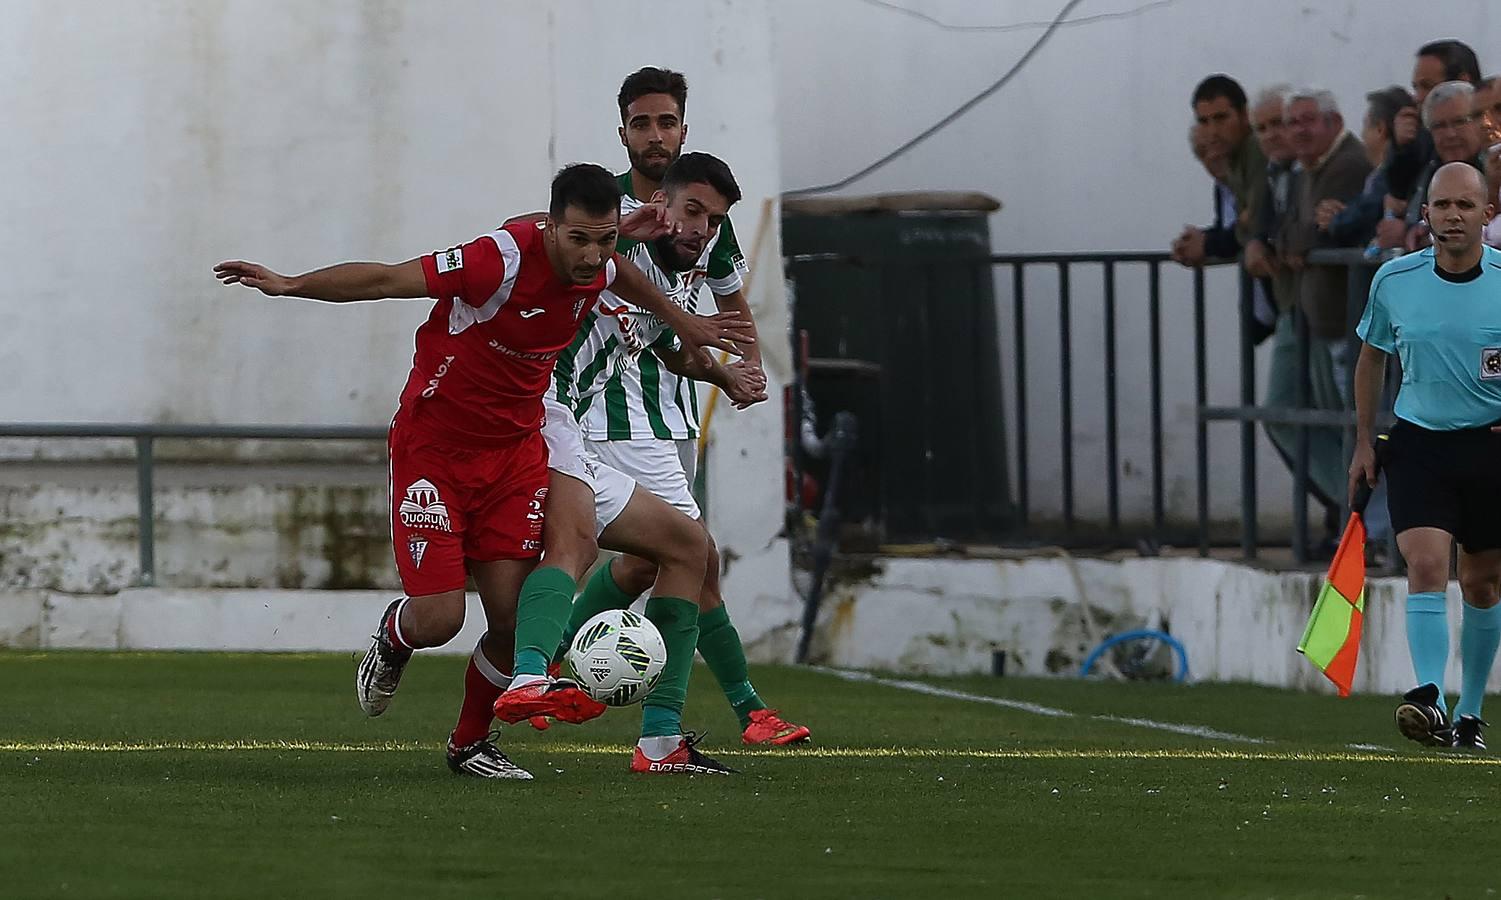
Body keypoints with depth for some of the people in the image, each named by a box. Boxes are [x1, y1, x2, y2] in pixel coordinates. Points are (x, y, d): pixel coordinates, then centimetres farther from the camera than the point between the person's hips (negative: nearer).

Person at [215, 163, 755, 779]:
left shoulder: (597, 268, -6)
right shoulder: (504, 260, -27)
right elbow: (384, 280, -24)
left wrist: (684, 324, 31)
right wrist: (290, 286, -31)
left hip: (515, 447, 5)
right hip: (433, 445, -5)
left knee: (512, 616, -5)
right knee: (439, 618, -12)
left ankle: (471, 744, 21)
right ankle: (392, 637, 27)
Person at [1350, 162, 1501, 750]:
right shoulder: (1394, 281, -2)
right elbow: (1372, 356, 14)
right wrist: (1364, 442, 12)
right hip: (1418, 440, 0)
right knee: (1426, 565, -18)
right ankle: (1429, 701, -27)